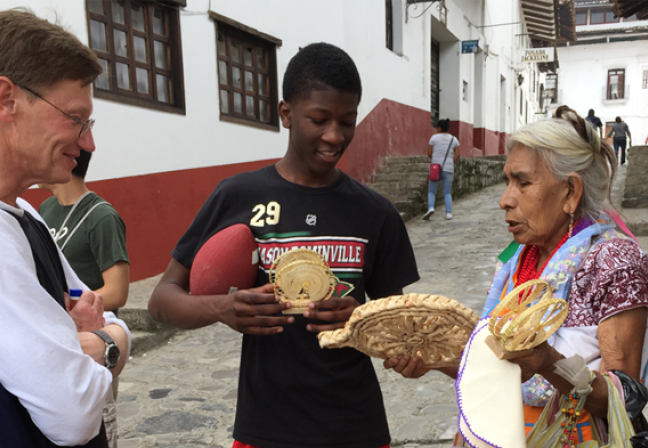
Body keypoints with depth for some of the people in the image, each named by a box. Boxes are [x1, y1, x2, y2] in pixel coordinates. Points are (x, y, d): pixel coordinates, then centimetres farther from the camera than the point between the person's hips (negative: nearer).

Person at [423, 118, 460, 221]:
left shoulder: (434, 137, 1)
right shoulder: (454, 139, 8)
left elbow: (429, 153, -1)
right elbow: (457, 155, 1)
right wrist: (451, 163, 12)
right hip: (449, 169, 2)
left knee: (431, 191, 7)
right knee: (447, 192, 8)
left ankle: (430, 207, -15)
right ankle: (448, 213, 0)